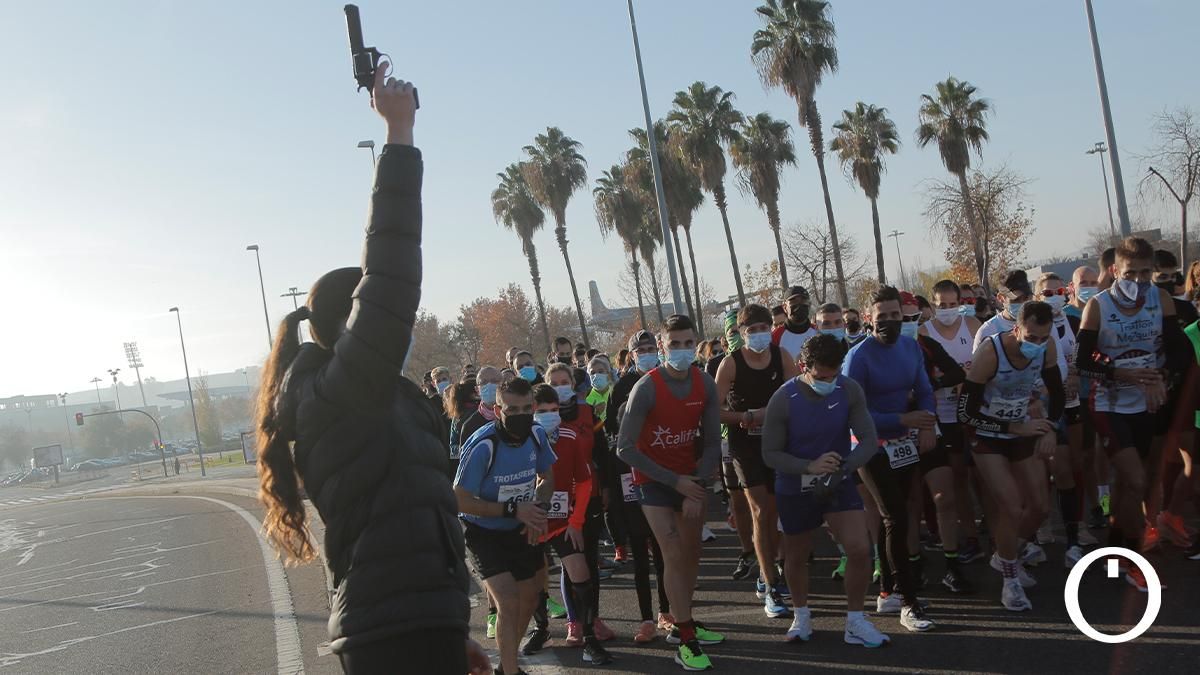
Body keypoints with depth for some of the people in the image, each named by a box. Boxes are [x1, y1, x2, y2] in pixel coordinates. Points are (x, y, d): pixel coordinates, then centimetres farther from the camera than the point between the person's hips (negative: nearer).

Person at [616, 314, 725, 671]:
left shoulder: (705, 384, -10)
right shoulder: (646, 387, -22)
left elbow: (712, 443, -4)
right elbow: (625, 449, -23)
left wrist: (698, 488, -14)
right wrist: (676, 482, -21)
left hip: (692, 476, 5)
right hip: (654, 478, -5)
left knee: (692, 554, 13)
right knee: (674, 555, -11)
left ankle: (682, 624, 30)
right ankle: (686, 642, -3)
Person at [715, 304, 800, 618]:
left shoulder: (781, 356, -3)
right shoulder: (731, 364, -10)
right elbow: (715, 410, -13)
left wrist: (768, 414, -20)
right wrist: (749, 417, -20)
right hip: (745, 445, -3)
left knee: (773, 513, 13)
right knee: (760, 512, -8)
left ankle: (766, 574, 32)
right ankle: (771, 590, -5)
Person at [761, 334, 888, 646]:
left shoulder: (850, 391, -15)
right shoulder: (783, 400, -21)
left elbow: (869, 440, -12)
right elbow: (770, 454, -15)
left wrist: (844, 467, -30)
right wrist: (810, 466, -31)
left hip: (838, 483, 1)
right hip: (795, 488, -1)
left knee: (860, 549, -13)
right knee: (797, 556, 15)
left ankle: (855, 622, 8)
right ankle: (801, 616, 41)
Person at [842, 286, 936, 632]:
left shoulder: (910, 346, 2)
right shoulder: (859, 356, -18)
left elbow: (924, 390, 7)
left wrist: (928, 425, -12)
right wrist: (903, 420, -23)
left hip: (904, 444, 6)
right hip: (873, 446, -6)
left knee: (893, 517, 13)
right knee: (897, 519, -11)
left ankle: (887, 592, 25)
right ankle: (909, 603, -4)